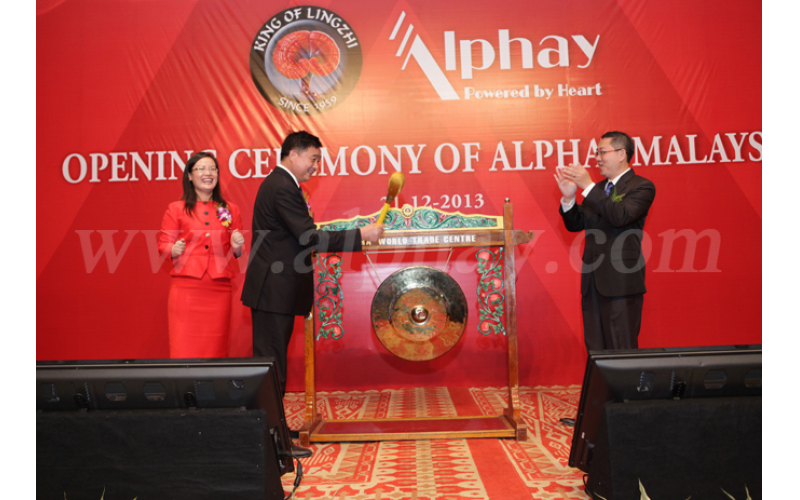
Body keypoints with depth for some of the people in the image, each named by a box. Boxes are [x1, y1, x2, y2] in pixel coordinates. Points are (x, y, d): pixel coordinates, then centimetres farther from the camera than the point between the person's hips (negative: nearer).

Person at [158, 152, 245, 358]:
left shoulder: (231, 210, 15)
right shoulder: (176, 209, 8)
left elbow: (237, 253, 18)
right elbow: (163, 244, 7)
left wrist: (236, 247, -4)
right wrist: (174, 250, -14)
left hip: (219, 289, 2)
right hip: (185, 288, -2)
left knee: (216, 351, 1)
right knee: (184, 349, -4)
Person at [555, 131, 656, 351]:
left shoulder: (642, 187, -5)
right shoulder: (598, 188, 17)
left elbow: (621, 216, -23)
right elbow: (575, 225, 13)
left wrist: (588, 186, -21)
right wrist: (568, 197, -4)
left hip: (621, 281, -7)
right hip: (593, 280, 7)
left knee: (622, 349, -1)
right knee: (595, 349, 12)